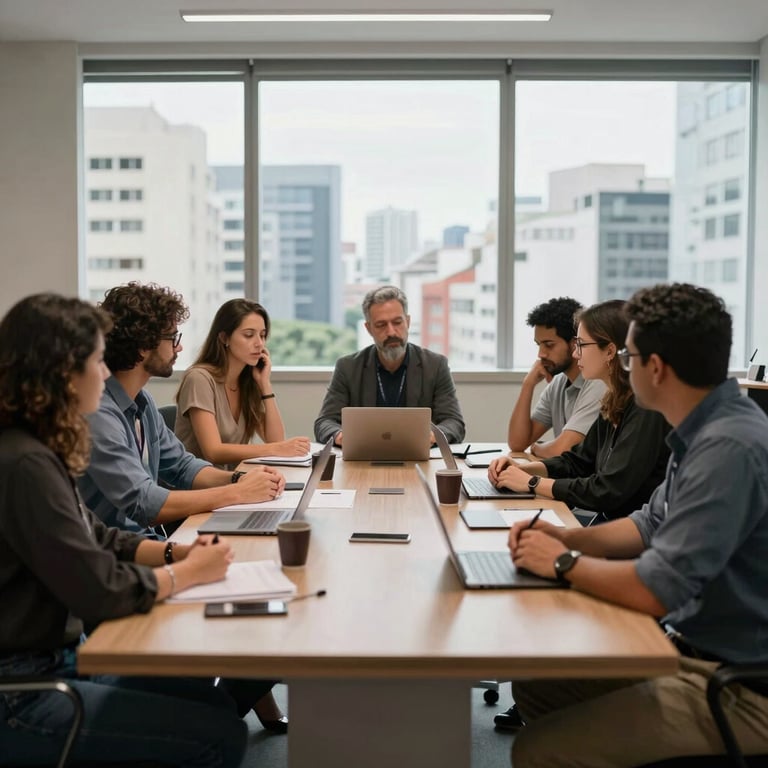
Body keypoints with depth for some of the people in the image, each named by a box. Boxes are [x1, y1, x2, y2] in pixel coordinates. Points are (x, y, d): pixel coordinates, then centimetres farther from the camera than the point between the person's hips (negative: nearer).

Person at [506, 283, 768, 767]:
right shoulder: (707, 430, 4)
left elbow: (656, 591, -29)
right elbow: (653, 526, 17)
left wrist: (564, 562, -12)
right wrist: (566, 537, 1)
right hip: (694, 649, 9)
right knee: (535, 686, 12)